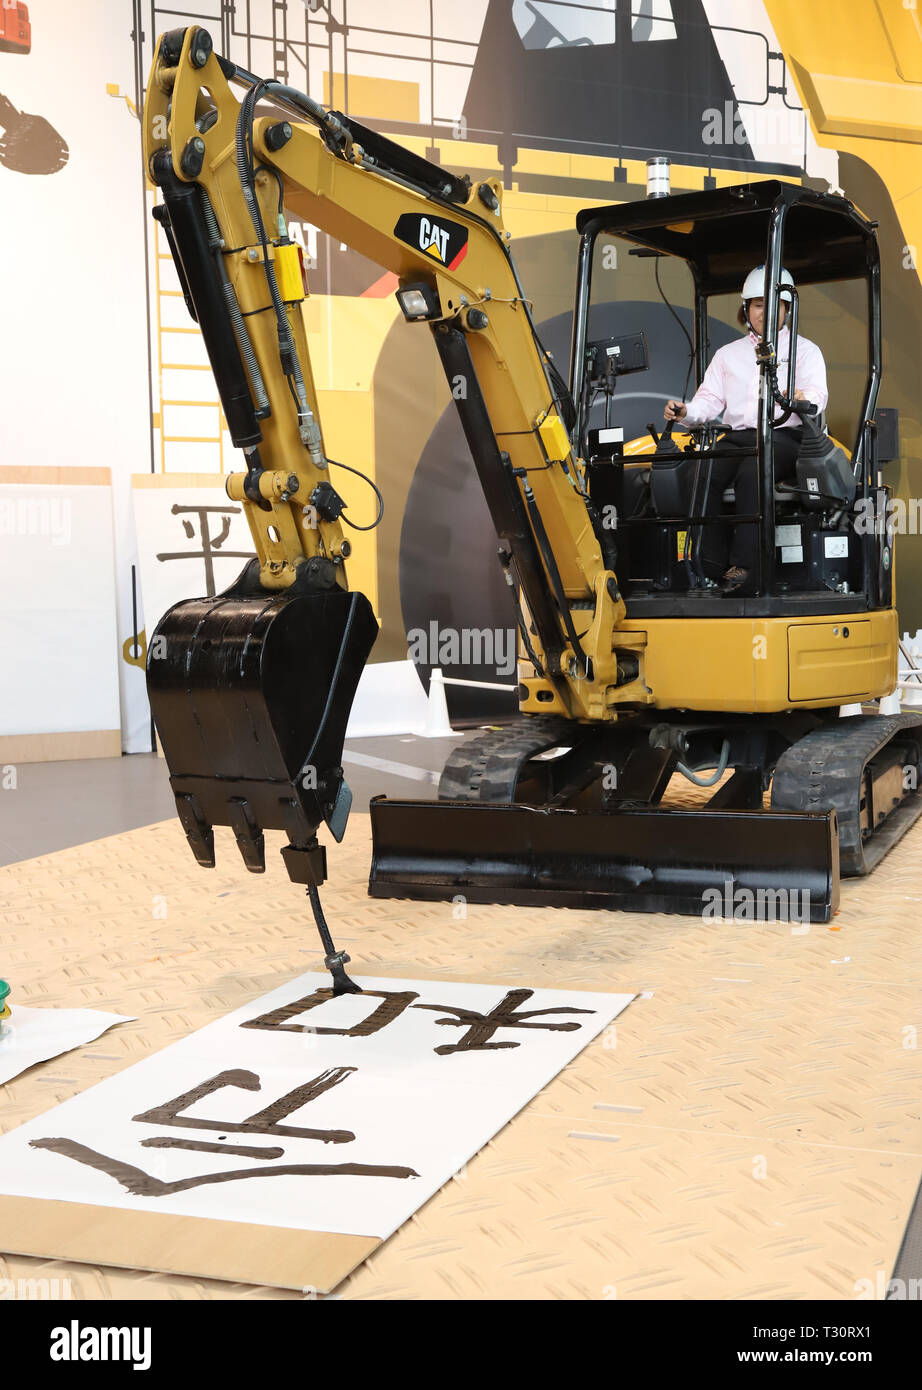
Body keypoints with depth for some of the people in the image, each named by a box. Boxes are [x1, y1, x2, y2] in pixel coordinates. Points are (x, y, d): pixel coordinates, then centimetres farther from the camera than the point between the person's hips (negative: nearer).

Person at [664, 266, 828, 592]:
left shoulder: (805, 350, 14)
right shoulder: (727, 354, 26)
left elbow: (817, 394, -4)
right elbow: (710, 399, 16)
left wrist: (803, 399, -30)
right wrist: (685, 412, -7)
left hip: (783, 438, -3)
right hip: (735, 437, 4)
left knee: (751, 473, -36)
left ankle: (743, 566, -40)